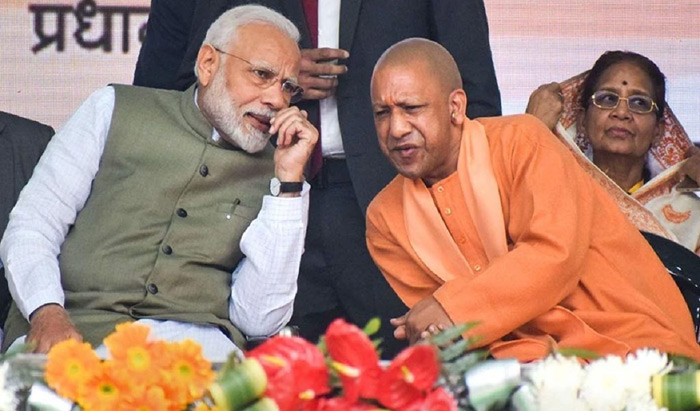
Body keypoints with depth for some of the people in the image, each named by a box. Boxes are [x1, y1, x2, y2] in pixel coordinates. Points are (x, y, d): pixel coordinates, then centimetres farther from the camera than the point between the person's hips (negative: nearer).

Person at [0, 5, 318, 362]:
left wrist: (290, 178, 0)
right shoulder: (115, 109, 13)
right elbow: (32, 226, 6)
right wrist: (47, 311, -15)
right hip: (76, 323, 0)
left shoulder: (271, 174, 14)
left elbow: (259, 320, 2)